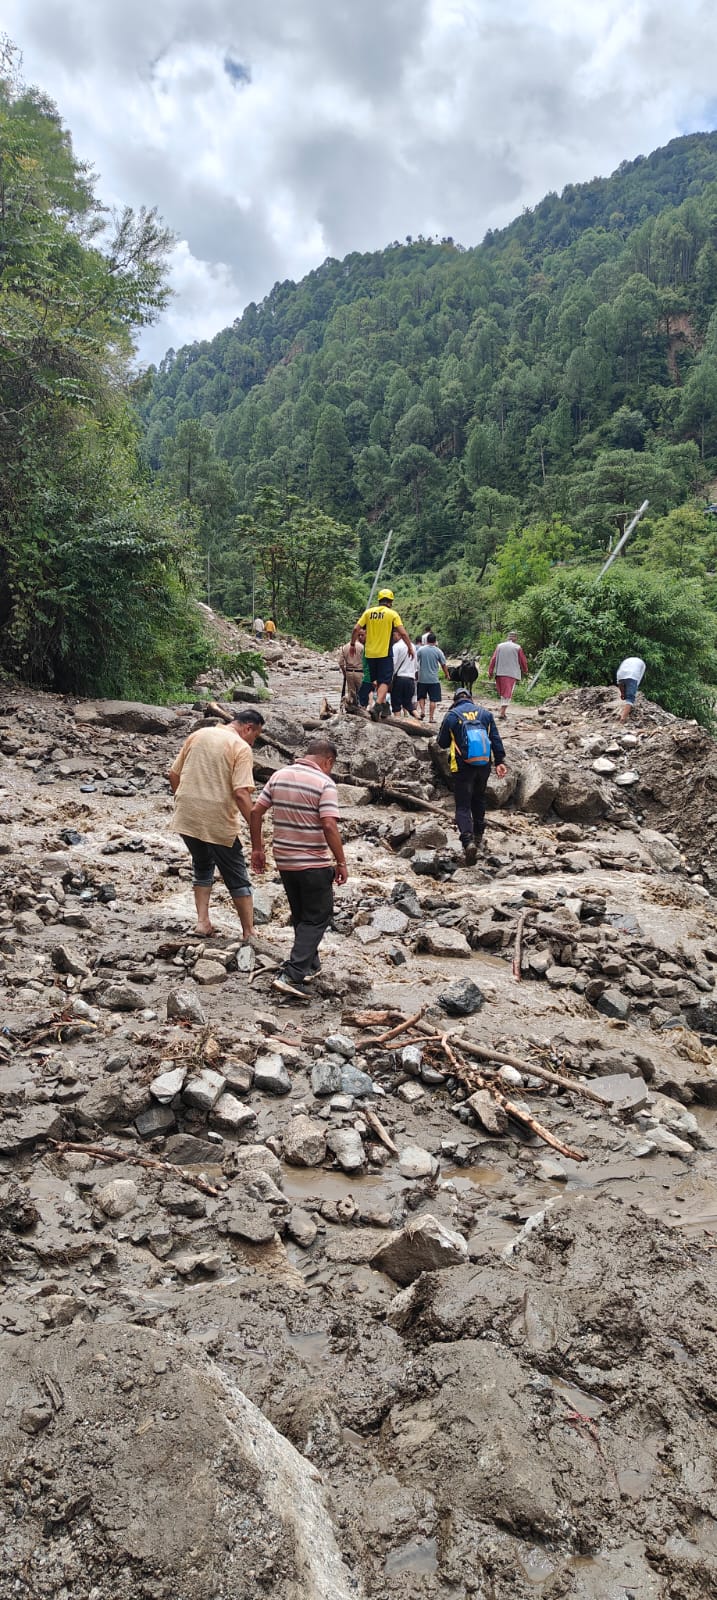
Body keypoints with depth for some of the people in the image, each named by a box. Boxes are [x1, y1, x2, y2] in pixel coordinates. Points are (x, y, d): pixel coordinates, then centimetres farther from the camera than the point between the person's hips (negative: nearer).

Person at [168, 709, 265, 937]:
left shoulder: (197, 735, 10)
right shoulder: (241, 748, -8)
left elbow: (173, 774, 13)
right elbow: (241, 793, -19)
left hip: (187, 817, 5)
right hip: (219, 822, -5)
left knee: (202, 866, 26)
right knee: (237, 877, 10)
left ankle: (202, 920, 20)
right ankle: (248, 932, 15)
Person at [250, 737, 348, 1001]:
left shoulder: (278, 776, 4)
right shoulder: (324, 783, -14)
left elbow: (256, 812, 5)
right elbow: (329, 826, -21)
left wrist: (257, 848, 14)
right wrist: (341, 863, -13)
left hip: (284, 861, 6)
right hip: (314, 864, -6)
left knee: (301, 916, 21)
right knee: (316, 918, 4)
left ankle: (310, 966, 33)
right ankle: (292, 975, -7)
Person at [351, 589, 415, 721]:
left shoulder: (368, 612, 4)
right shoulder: (392, 614, -5)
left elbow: (356, 629, 2)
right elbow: (403, 633, -10)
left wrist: (353, 644, 14)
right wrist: (410, 648, 0)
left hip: (370, 653, 4)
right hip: (385, 653, -4)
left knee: (378, 680, 18)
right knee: (385, 681, -2)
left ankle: (384, 705, 25)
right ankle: (377, 706, -21)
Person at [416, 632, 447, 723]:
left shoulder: (421, 649, -2)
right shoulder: (438, 651, -3)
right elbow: (443, 664, 3)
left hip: (422, 678, 1)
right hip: (434, 679, -1)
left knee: (421, 696, 18)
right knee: (433, 699, 3)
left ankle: (422, 710, -2)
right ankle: (431, 717, 2)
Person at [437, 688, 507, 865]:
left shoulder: (451, 715, 0)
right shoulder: (485, 714, 9)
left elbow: (442, 743, 7)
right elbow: (496, 739, 5)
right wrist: (500, 762, 5)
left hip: (463, 766, -3)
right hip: (484, 764, 4)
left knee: (463, 806, -2)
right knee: (479, 799, 25)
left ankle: (468, 841, -22)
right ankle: (478, 836, 35)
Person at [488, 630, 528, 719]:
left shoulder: (499, 646, 7)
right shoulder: (517, 648, -1)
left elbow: (493, 659, 4)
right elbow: (523, 661, 5)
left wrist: (490, 672, 8)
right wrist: (525, 670, 23)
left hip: (500, 673, 3)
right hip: (512, 674, -3)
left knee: (502, 693, 15)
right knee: (508, 693, -2)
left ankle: (502, 711, 17)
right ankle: (502, 712, -11)